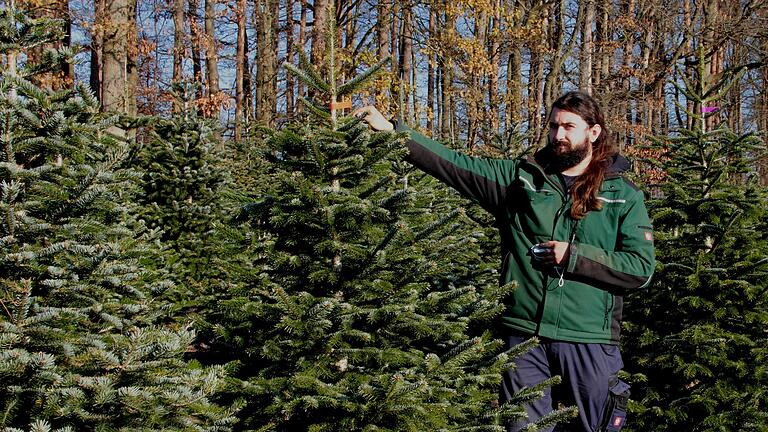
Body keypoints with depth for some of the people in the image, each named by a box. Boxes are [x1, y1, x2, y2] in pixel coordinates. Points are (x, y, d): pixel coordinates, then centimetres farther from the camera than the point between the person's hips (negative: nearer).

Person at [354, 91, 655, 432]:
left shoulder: (623, 195, 3)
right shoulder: (520, 177, 7)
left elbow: (642, 267, -4)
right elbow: (454, 164, 2)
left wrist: (574, 256, -13)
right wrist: (392, 131, -6)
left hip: (589, 342, -1)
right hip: (524, 334, 1)